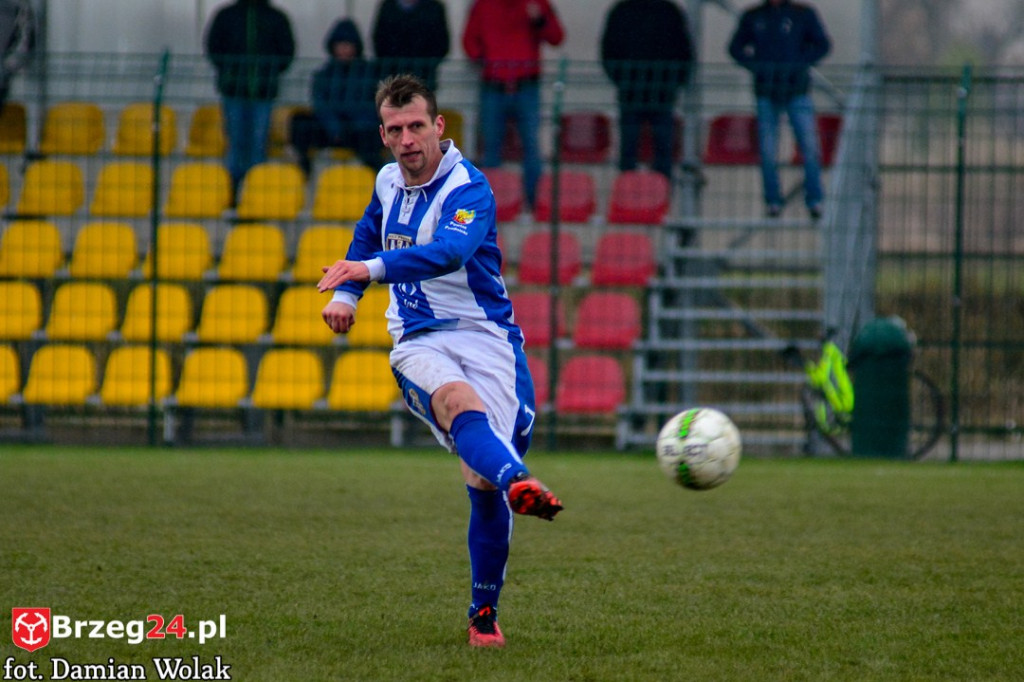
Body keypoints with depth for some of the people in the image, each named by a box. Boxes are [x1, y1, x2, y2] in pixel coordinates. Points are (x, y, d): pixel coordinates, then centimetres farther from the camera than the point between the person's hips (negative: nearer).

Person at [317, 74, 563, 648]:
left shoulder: (469, 189, -12)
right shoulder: (389, 182, 9)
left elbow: (451, 250, -34)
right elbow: (369, 235, 35)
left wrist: (374, 268, -47)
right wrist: (346, 293, 22)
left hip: (485, 336, -3)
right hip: (418, 343, 3)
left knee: (485, 485, -10)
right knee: (457, 400, -35)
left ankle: (485, 614, 10)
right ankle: (519, 482, -64)